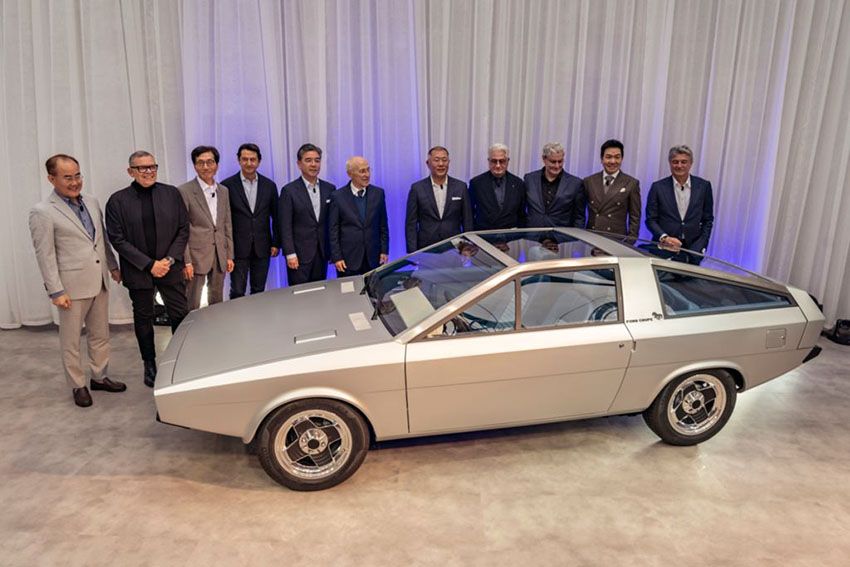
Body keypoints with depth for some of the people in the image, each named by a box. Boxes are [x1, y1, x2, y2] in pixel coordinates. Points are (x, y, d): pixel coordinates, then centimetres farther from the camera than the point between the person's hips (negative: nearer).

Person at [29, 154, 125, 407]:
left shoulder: (91, 201, 6)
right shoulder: (42, 212, -12)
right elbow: (45, 256, -12)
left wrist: (113, 266, 15)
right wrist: (56, 292, -14)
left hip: (99, 282, 6)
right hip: (72, 286, -6)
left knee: (100, 334, 16)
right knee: (71, 340, 9)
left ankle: (99, 377, 31)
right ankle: (78, 386, 23)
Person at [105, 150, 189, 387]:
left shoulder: (171, 193, 1)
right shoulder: (118, 201, -4)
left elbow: (183, 229, 2)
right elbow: (117, 239, -7)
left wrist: (170, 259, -9)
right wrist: (149, 264, -13)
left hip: (170, 268, 1)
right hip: (138, 272, -1)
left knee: (180, 315, 3)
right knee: (143, 319, 12)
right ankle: (149, 365, 27)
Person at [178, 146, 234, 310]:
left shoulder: (223, 191, 11)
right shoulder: (184, 191, -7)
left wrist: (229, 255, 10)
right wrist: (186, 262, -13)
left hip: (219, 256, 5)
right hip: (196, 256, -5)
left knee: (217, 301, 15)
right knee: (192, 305, 0)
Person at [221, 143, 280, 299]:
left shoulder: (269, 185, 5)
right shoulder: (227, 185, -3)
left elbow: (275, 217, 9)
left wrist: (276, 243, 5)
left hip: (262, 249, 2)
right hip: (238, 249, -2)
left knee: (259, 292, 11)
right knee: (237, 293, 2)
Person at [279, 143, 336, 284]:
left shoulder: (329, 189, 8)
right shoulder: (289, 191, -4)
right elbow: (285, 227, -7)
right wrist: (290, 254, -13)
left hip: (322, 254, 4)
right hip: (299, 255, -4)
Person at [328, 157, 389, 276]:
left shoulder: (378, 193, 6)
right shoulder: (338, 196, -1)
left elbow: (383, 225, 10)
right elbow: (333, 230, 0)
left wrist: (384, 251, 4)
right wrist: (336, 257, -6)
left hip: (373, 259, 2)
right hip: (348, 260, -2)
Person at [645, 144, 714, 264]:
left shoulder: (704, 186, 5)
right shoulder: (658, 187, 1)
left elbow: (708, 220, 10)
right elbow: (651, 219, 1)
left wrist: (700, 247, 0)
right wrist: (664, 237, -14)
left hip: (692, 251, 1)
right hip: (664, 251, -1)